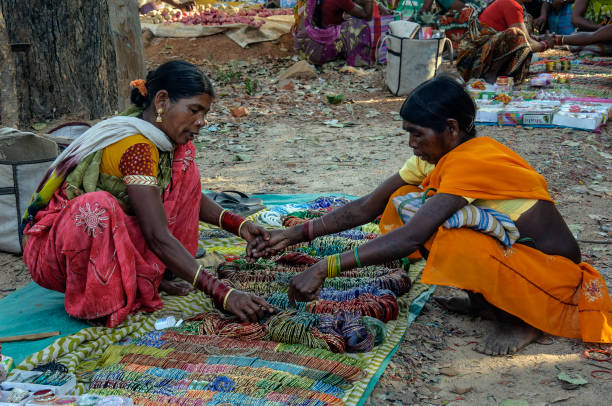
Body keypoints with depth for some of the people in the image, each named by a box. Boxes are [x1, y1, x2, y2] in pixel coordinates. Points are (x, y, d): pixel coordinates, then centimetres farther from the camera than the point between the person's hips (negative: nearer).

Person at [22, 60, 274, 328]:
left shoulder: (168, 141, 1)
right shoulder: (136, 147, -26)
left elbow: (188, 197, 16)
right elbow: (158, 237, -31)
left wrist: (237, 224, -2)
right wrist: (222, 293, -35)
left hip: (109, 238, 9)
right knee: (98, 206, -41)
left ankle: (144, 275, -3)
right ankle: (98, 301, -15)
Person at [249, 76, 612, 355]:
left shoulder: (471, 162, -28)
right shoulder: (435, 156, -2)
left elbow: (410, 238, -37)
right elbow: (365, 208, -2)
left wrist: (324, 269, -36)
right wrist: (294, 235, -9)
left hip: (553, 273, -8)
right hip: (512, 247, 8)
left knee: (453, 240, -36)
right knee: (404, 202, -5)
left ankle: (525, 318, -8)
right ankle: (486, 300, 5)